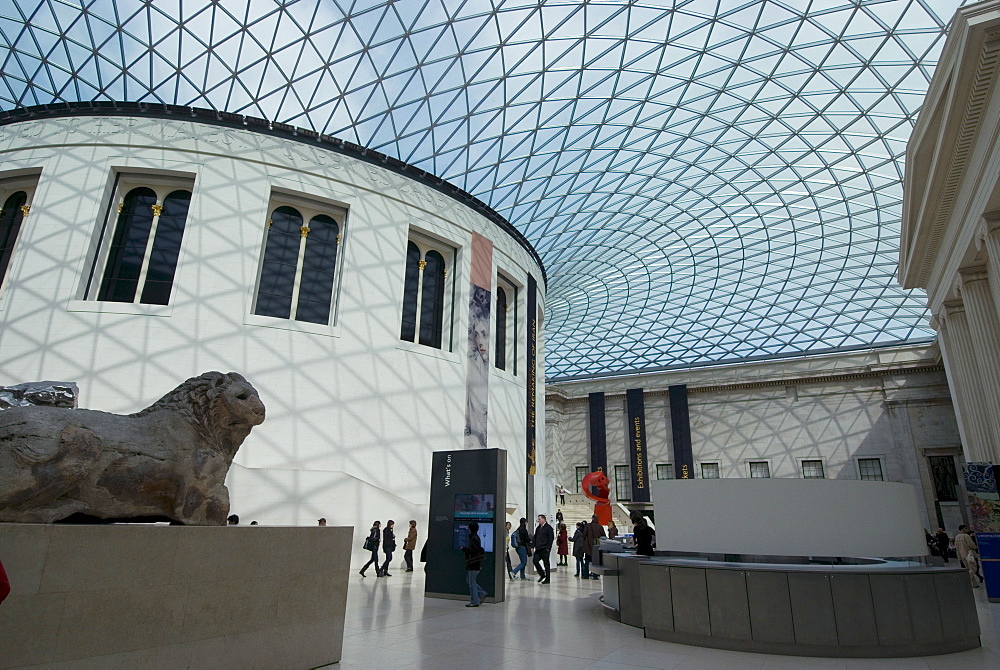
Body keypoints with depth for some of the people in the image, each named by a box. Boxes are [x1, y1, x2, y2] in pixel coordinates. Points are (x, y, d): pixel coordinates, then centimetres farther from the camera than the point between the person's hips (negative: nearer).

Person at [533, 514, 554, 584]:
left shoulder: (548, 527, -7)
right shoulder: (538, 528, 15)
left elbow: (551, 538, -11)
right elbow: (535, 537, 20)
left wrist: (548, 548, -14)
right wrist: (533, 546, 11)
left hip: (545, 549, -7)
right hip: (538, 549, 7)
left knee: (546, 563, 0)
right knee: (535, 561, 1)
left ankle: (547, 579, 9)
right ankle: (542, 575, 20)